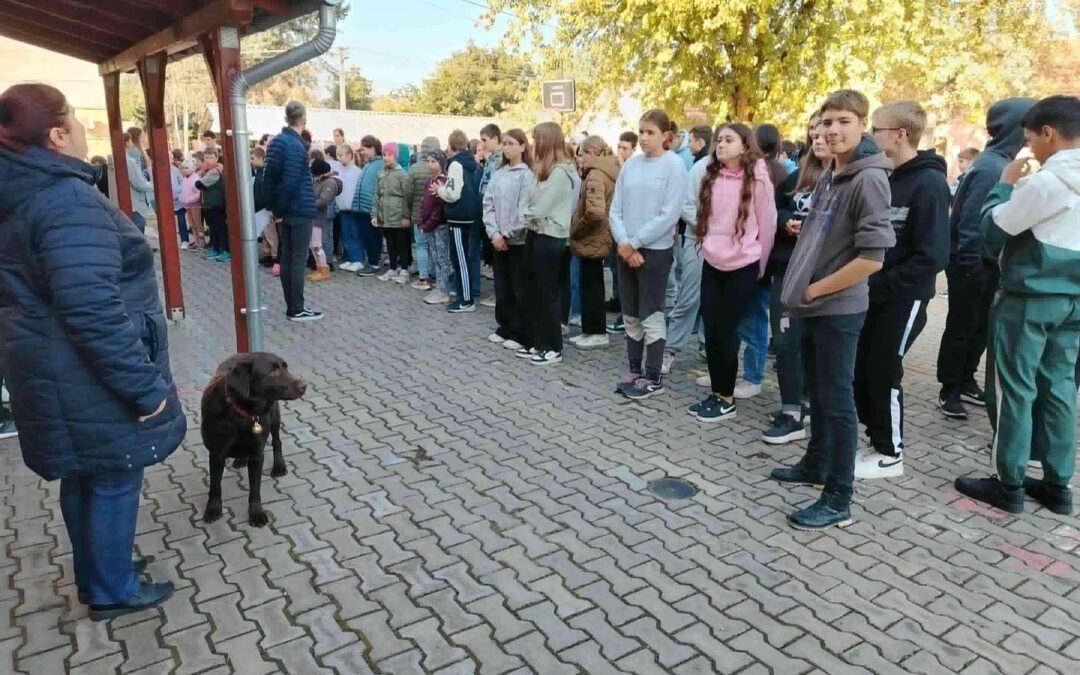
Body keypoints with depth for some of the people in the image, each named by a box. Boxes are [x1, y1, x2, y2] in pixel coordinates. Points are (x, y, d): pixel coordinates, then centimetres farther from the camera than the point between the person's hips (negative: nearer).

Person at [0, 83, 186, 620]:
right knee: (114, 480, 8)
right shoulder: (67, 200, -24)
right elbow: (94, 312, -31)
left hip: (52, 371, 10)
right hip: (88, 379, -10)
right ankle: (111, 592, 25)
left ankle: (95, 572, 41)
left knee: (84, 475, 23)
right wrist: (145, 385, -24)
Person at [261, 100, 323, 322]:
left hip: (285, 210, 8)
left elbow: (270, 178, 10)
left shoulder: (277, 141, 9)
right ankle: (297, 309, 2)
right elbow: (290, 183, -20)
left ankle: (292, 306, 18)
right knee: (299, 260, -3)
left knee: (286, 258, 11)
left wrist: (275, 206, 11)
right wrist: (280, 208, -8)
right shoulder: (296, 146, -16)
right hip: (301, 210, -8)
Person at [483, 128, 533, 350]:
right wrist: (494, 233, -8)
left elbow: (524, 210, -15)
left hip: (518, 241, -6)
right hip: (498, 240, 6)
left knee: (520, 290, 1)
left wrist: (507, 235, -14)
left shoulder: (527, 175, -9)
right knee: (502, 288, 14)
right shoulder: (498, 175, 11)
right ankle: (505, 329, 26)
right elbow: (488, 205, 5)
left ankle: (521, 335, 9)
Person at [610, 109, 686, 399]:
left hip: (655, 251, -5)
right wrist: (623, 242, -10)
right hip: (626, 251, 5)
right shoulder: (630, 164, 6)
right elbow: (616, 208, 5)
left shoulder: (674, 165, -8)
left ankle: (653, 378, 12)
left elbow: (669, 215, -14)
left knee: (651, 316, 1)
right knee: (631, 316, 12)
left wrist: (635, 242, -13)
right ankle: (635, 371, 25)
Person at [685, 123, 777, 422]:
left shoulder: (757, 178, -9)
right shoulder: (708, 175, 6)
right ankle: (716, 394, 20)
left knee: (726, 333, -2)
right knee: (711, 332, 7)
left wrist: (760, 265, 2)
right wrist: (707, 238, 11)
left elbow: (768, 223, -4)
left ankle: (727, 401, 11)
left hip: (743, 266, -5)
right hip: (712, 263, 5)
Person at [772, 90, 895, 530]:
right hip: (813, 307, 8)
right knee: (818, 392, 20)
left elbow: (872, 257, -22)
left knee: (837, 400, -2)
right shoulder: (828, 175, 10)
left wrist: (816, 290, -14)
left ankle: (838, 501, 8)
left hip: (838, 309, -8)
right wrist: (802, 268, 10)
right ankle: (816, 464, 37)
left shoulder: (869, 179, -16)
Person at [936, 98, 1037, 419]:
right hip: (971, 263, -9)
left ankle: (966, 381, 28)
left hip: (987, 261, 9)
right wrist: (969, 266, -21)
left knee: (980, 327, 16)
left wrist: (993, 263, 13)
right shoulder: (991, 167, -20)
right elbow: (971, 222, -23)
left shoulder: (1002, 162, 9)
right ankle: (949, 390, 12)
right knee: (961, 328, 1)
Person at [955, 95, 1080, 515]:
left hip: (1029, 299, -7)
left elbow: (993, 229, -10)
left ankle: (1009, 485, 8)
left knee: (1016, 390, 0)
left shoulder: (1045, 181, -16)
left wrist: (1005, 185, 3)